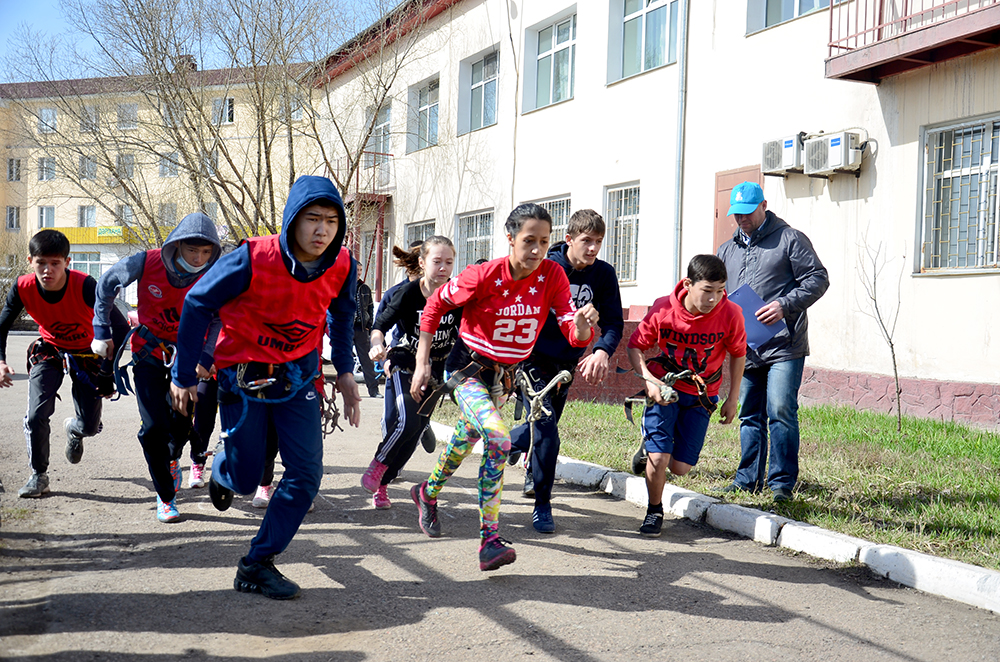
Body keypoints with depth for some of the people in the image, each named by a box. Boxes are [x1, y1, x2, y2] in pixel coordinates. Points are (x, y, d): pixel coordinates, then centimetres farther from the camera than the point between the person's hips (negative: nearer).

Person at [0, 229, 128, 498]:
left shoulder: (85, 285, -33)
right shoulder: (23, 288, -22)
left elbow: (120, 327, -27)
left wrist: (111, 370, -27)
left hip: (87, 353, -1)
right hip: (49, 351, 2)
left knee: (90, 426, 1)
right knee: (36, 417, -16)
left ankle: (73, 429, 41)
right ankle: (38, 476, 7)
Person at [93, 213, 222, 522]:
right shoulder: (146, 263, -19)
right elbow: (107, 284, -1)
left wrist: (205, 358, -17)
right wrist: (101, 331, 2)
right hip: (149, 354, 0)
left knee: (181, 422, -6)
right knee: (154, 427, -9)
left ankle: (172, 458, 33)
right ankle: (165, 495, 8)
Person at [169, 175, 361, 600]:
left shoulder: (342, 267, -12)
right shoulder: (253, 260, -24)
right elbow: (197, 305, -11)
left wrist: (344, 371, 10)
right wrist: (184, 375, -5)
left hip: (298, 376, 3)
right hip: (243, 375, -3)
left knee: (306, 473, -7)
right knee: (244, 479, 6)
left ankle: (258, 565, 5)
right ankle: (222, 469, 45)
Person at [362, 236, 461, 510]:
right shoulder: (408, 293, -17)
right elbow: (381, 325, -14)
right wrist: (377, 344, -34)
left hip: (435, 370, 3)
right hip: (404, 365, -3)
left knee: (417, 429, 3)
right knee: (406, 421, -23)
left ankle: (381, 484, 19)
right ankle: (377, 466, 4)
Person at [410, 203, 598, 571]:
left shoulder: (552, 275, -15)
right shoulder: (484, 276, -23)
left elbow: (573, 335, -17)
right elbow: (436, 305, -9)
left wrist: (582, 324, -42)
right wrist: (422, 363, -11)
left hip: (502, 375, 5)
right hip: (468, 370, -5)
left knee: (466, 441, 22)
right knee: (498, 439, -26)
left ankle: (427, 494, 49)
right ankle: (489, 540, -17)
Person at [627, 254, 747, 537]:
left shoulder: (730, 314, -20)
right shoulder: (663, 309, -21)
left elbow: (738, 354, 0)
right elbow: (635, 346, -6)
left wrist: (732, 399, 3)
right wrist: (649, 380, -22)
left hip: (702, 394, 1)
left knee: (680, 467, -2)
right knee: (658, 459, -16)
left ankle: (652, 448, 34)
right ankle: (654, 511, 12)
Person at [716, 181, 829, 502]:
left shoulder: (790, 239, 1)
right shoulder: (727, 250, 19)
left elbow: (817, 279, -4)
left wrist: (785, 305, -17)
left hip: (784, 346, -6)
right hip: (746, 349, 6)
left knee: (780, 412, -11)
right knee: (749, 415, 11)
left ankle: (782, 482, -3)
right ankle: (748, 479, 19)